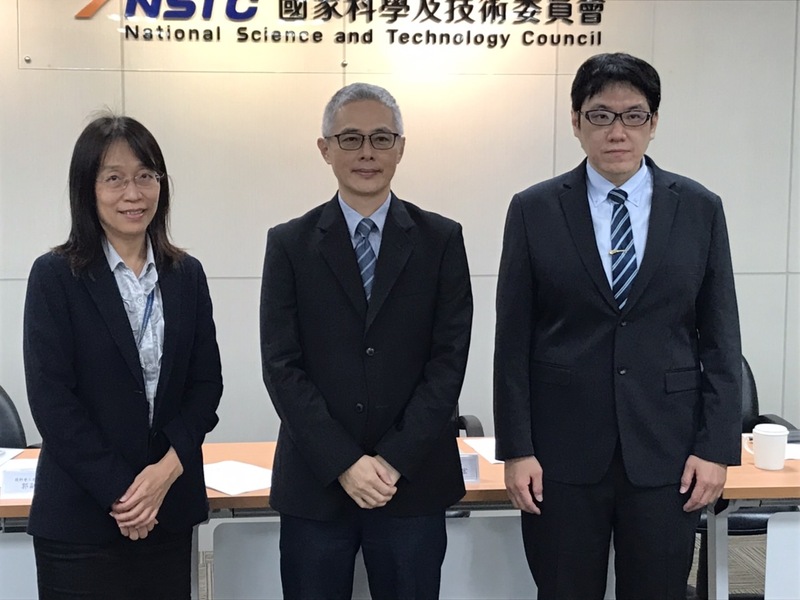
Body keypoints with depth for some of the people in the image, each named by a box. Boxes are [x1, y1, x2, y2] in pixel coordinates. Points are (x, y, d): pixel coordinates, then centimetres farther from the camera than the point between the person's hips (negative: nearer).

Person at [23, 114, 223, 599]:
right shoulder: (55, 276, -4)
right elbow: (51, 398, -9)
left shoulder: (186, 275, 7)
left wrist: (168, 468, -10)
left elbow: (206, 382, 5)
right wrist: (120, 492, -12)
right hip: (80, 515, -3)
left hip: (170, 508, 3)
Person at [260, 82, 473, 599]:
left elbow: (449, 357, -3)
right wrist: (344, 463, -11)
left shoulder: (441, 240, 2)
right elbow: (282, 366, -3)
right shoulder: (290, 244, 2)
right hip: (315, 483, 0)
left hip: (414, 482, 0)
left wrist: (396, 460, -11)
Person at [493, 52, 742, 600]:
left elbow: (721, 338, 4)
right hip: (562, 449, -1)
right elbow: (513, 340, 0)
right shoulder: (534, 211, 0)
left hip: (666, 449, 1)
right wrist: (516, 448, -4)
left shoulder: (700, 209, 3)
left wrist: (717, 446, -2)